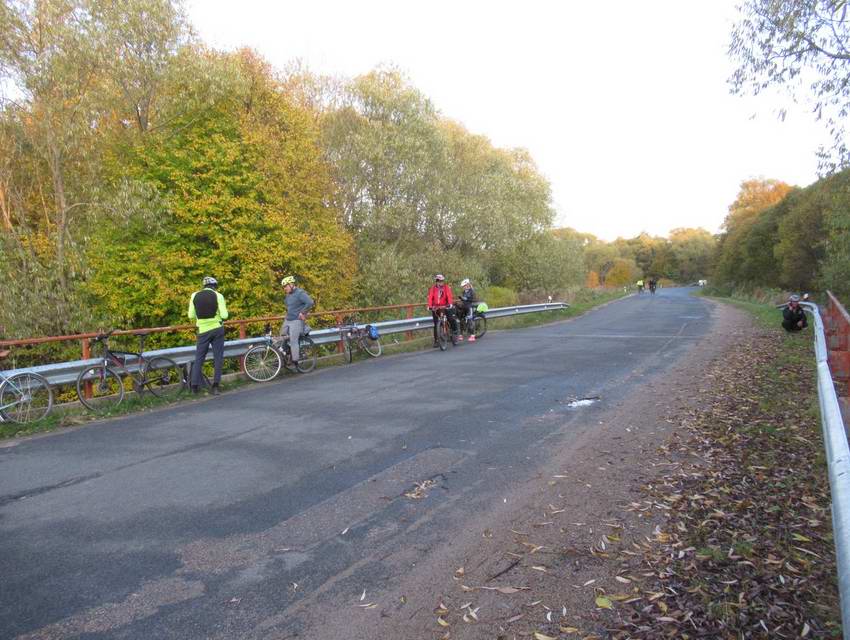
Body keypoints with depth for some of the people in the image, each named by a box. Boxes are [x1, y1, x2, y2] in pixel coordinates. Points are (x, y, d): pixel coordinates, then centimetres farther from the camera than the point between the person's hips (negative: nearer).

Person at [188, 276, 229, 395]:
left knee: (199, 358, 11)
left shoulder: (194, 295, 3)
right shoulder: (218, 296, -5)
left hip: (203, 330, 2)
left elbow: (191, 316, 4)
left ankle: (194, 386, 11)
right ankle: (215, 386, -1)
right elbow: (224, 315, -9)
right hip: (217, 329, -2)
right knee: (218, 358, 5)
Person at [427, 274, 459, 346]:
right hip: (435, 308, 1)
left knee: (452, 320, -18)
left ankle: (454, 333, 5)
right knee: (436, 325, 2)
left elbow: (449, 296, -17)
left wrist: (450, 304, -34)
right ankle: (436, 341, 10)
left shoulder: (447, 288, -4)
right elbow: (430, 297, -11)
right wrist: (430, 306, -27)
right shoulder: (433, 289, -1)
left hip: (445, 307, -1)